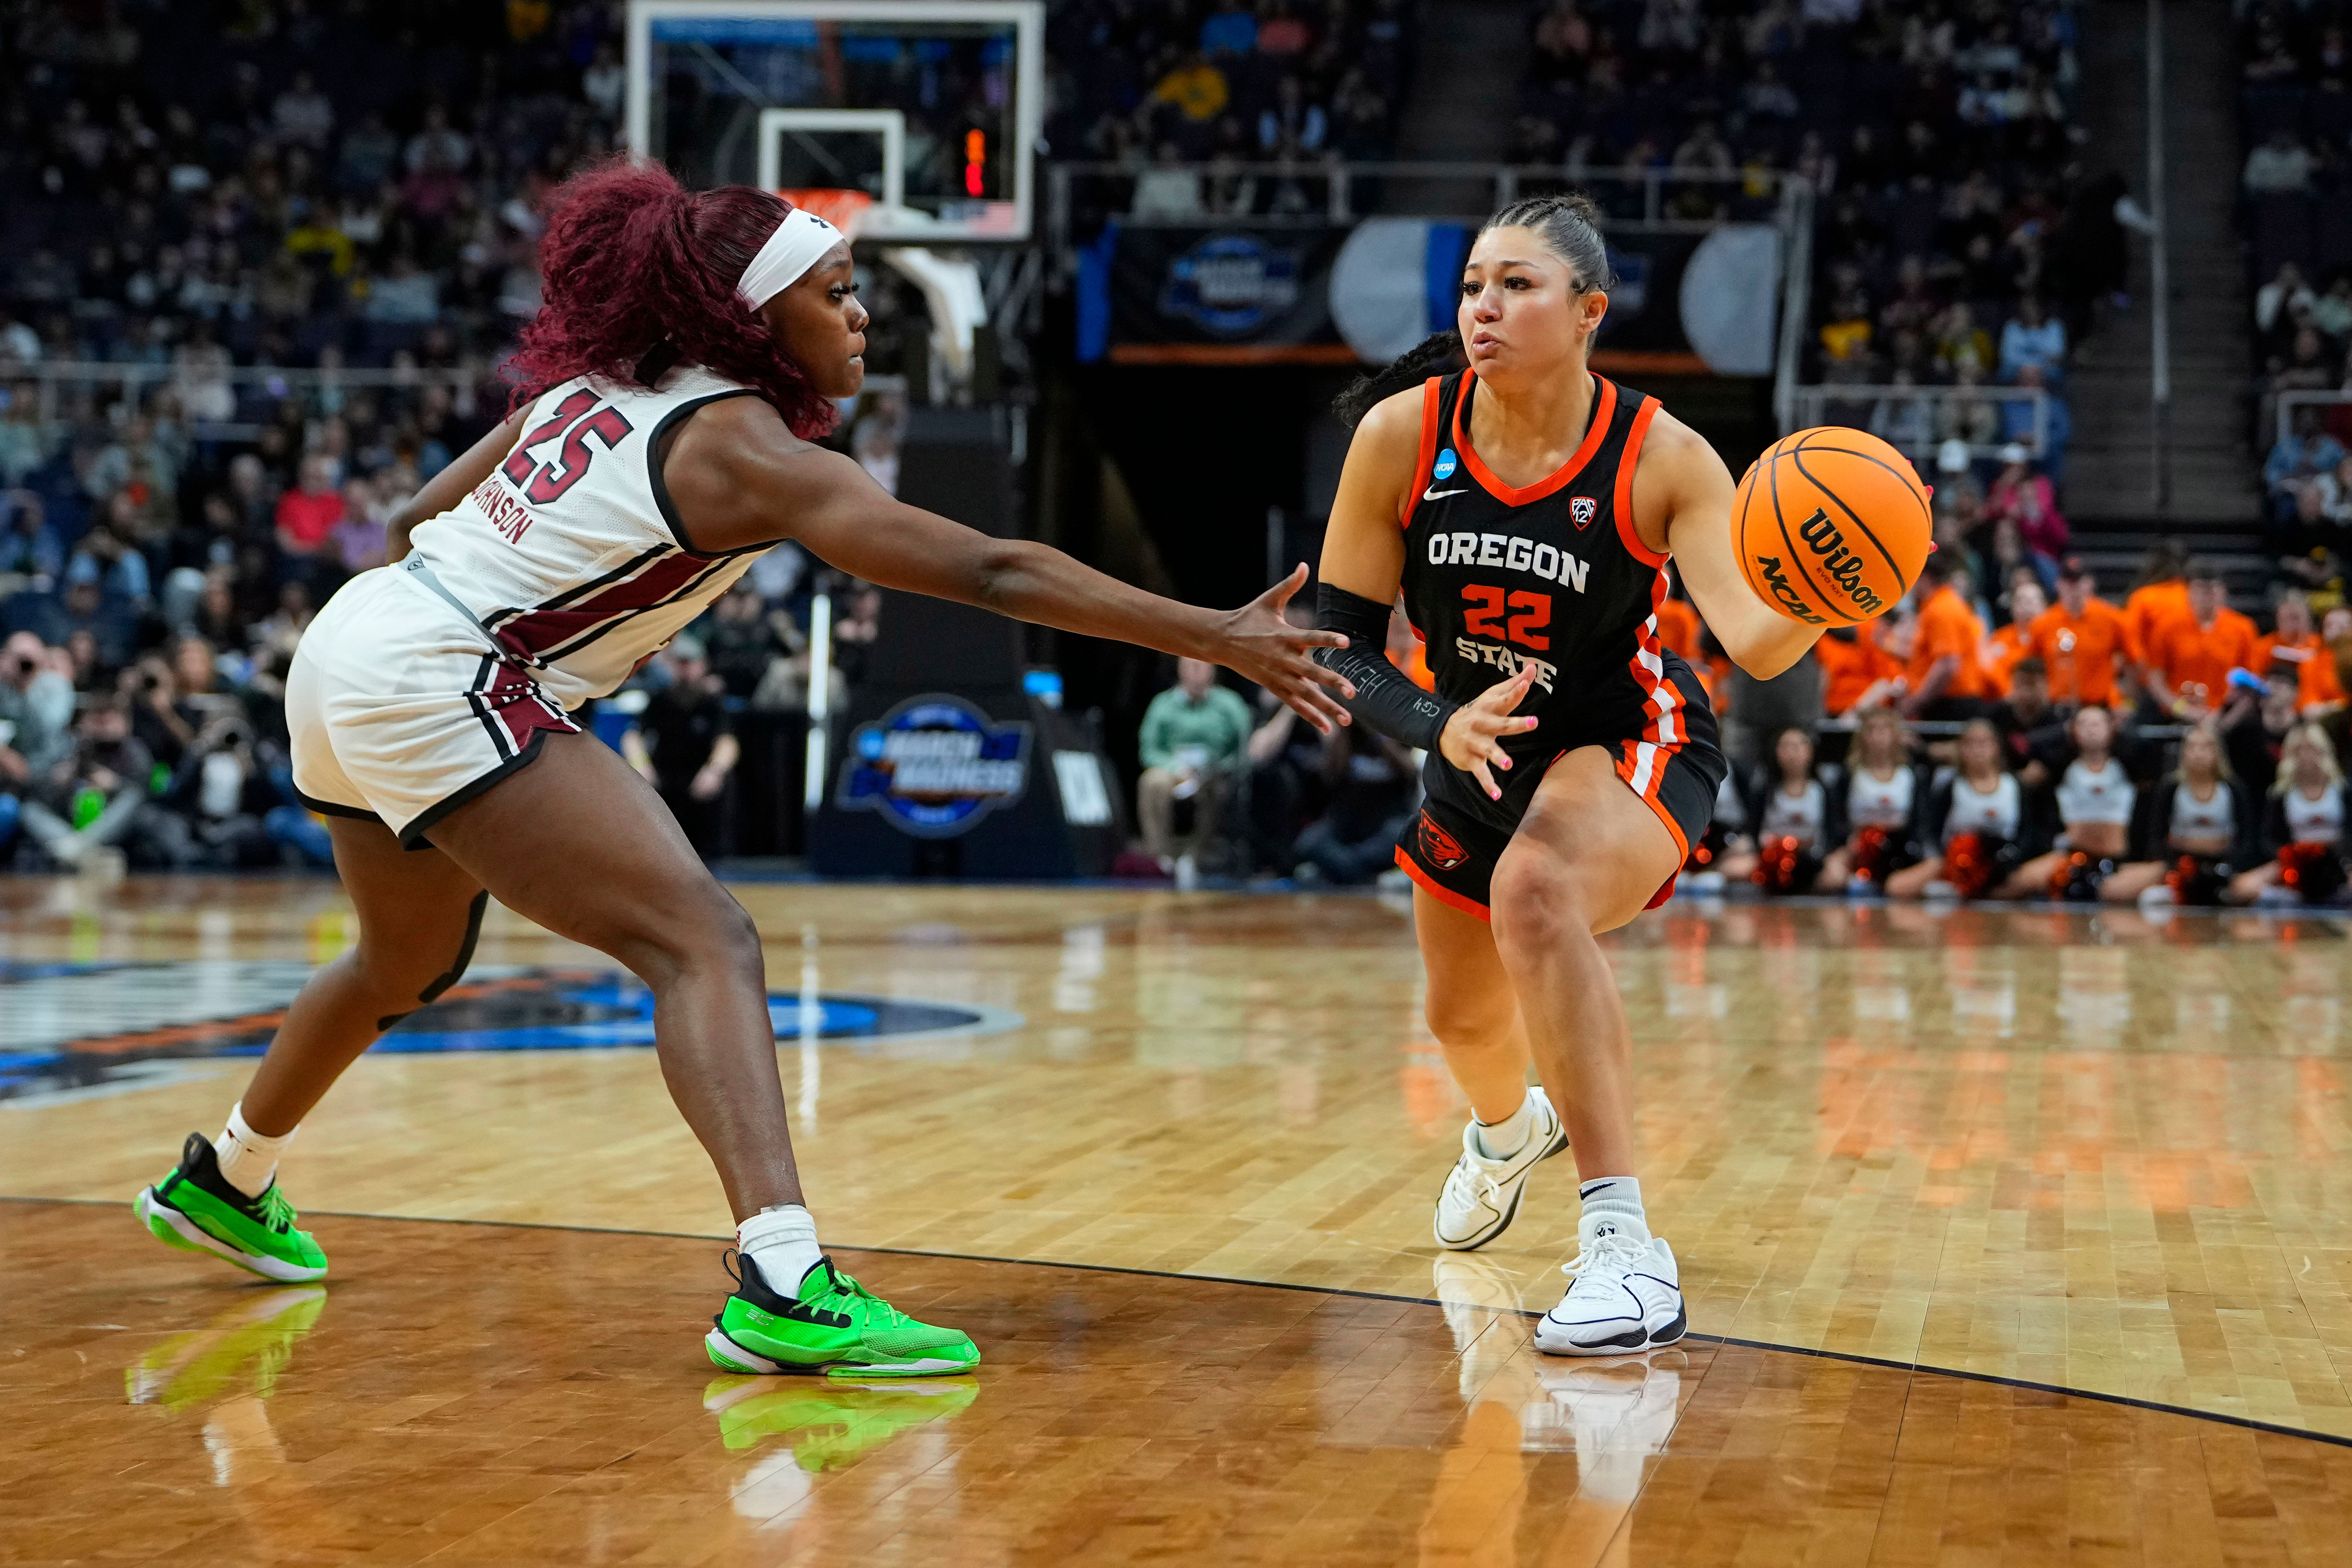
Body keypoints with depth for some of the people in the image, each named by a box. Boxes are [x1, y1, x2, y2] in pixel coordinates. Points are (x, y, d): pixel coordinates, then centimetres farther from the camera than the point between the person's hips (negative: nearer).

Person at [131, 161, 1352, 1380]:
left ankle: (226, 1181, 54)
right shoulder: (745, 447, -14)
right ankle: (783, 1286, -33)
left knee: (410, 962, 32)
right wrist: (1218, 639, -23)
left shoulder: (598, 381, 10)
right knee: (703, 944, -17)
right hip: (438, 689, -10)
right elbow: (994, 571, -21)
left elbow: (416, 519, 17)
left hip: (351, 643, 10)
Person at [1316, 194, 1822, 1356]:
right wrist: (1440, 727, -33)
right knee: (1464, 1018, 23)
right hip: (1477, 743, 5)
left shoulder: (1660, 459, -24)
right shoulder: (1402, 435, -18)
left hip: (1631, 743, -5)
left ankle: (1624, 1246, -36)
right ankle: (1509, 1129, 64)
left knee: (1535, 889, -38)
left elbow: (1754, 646, -33)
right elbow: (1337, 645, -15)